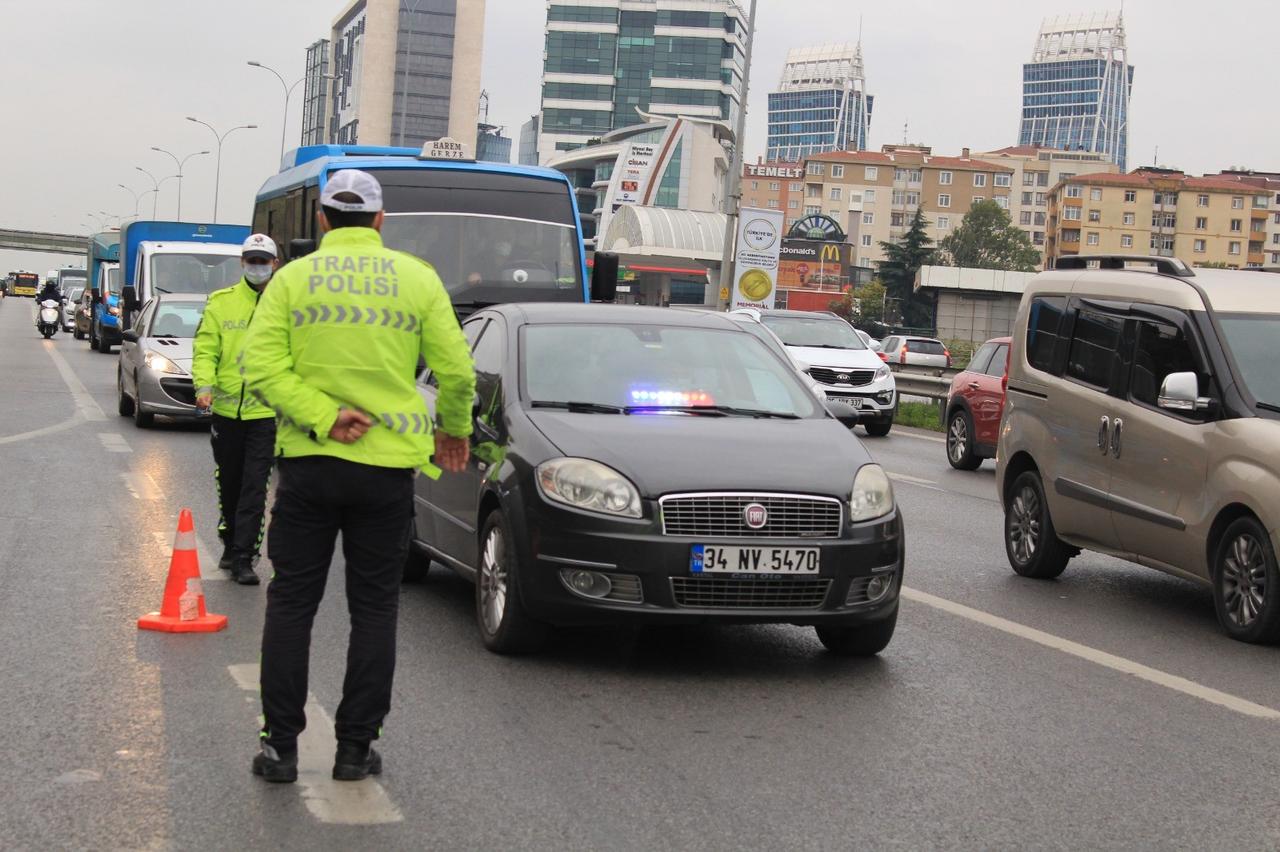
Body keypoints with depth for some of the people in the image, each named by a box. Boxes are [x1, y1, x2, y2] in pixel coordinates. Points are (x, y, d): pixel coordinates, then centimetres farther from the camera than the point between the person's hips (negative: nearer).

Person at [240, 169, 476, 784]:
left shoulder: (293, 277, 2)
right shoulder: (417, 278, 2)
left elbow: (261, 364, -10)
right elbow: (456, 371, 1)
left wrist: (323, 417, -14)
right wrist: (454, 431, 17)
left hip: (308, 461, 0)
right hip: (387, 465, 0)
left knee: (291, 603, 8)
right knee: (374, 607, 9)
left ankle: (280, 745, 8)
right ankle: (355, 746, 10)